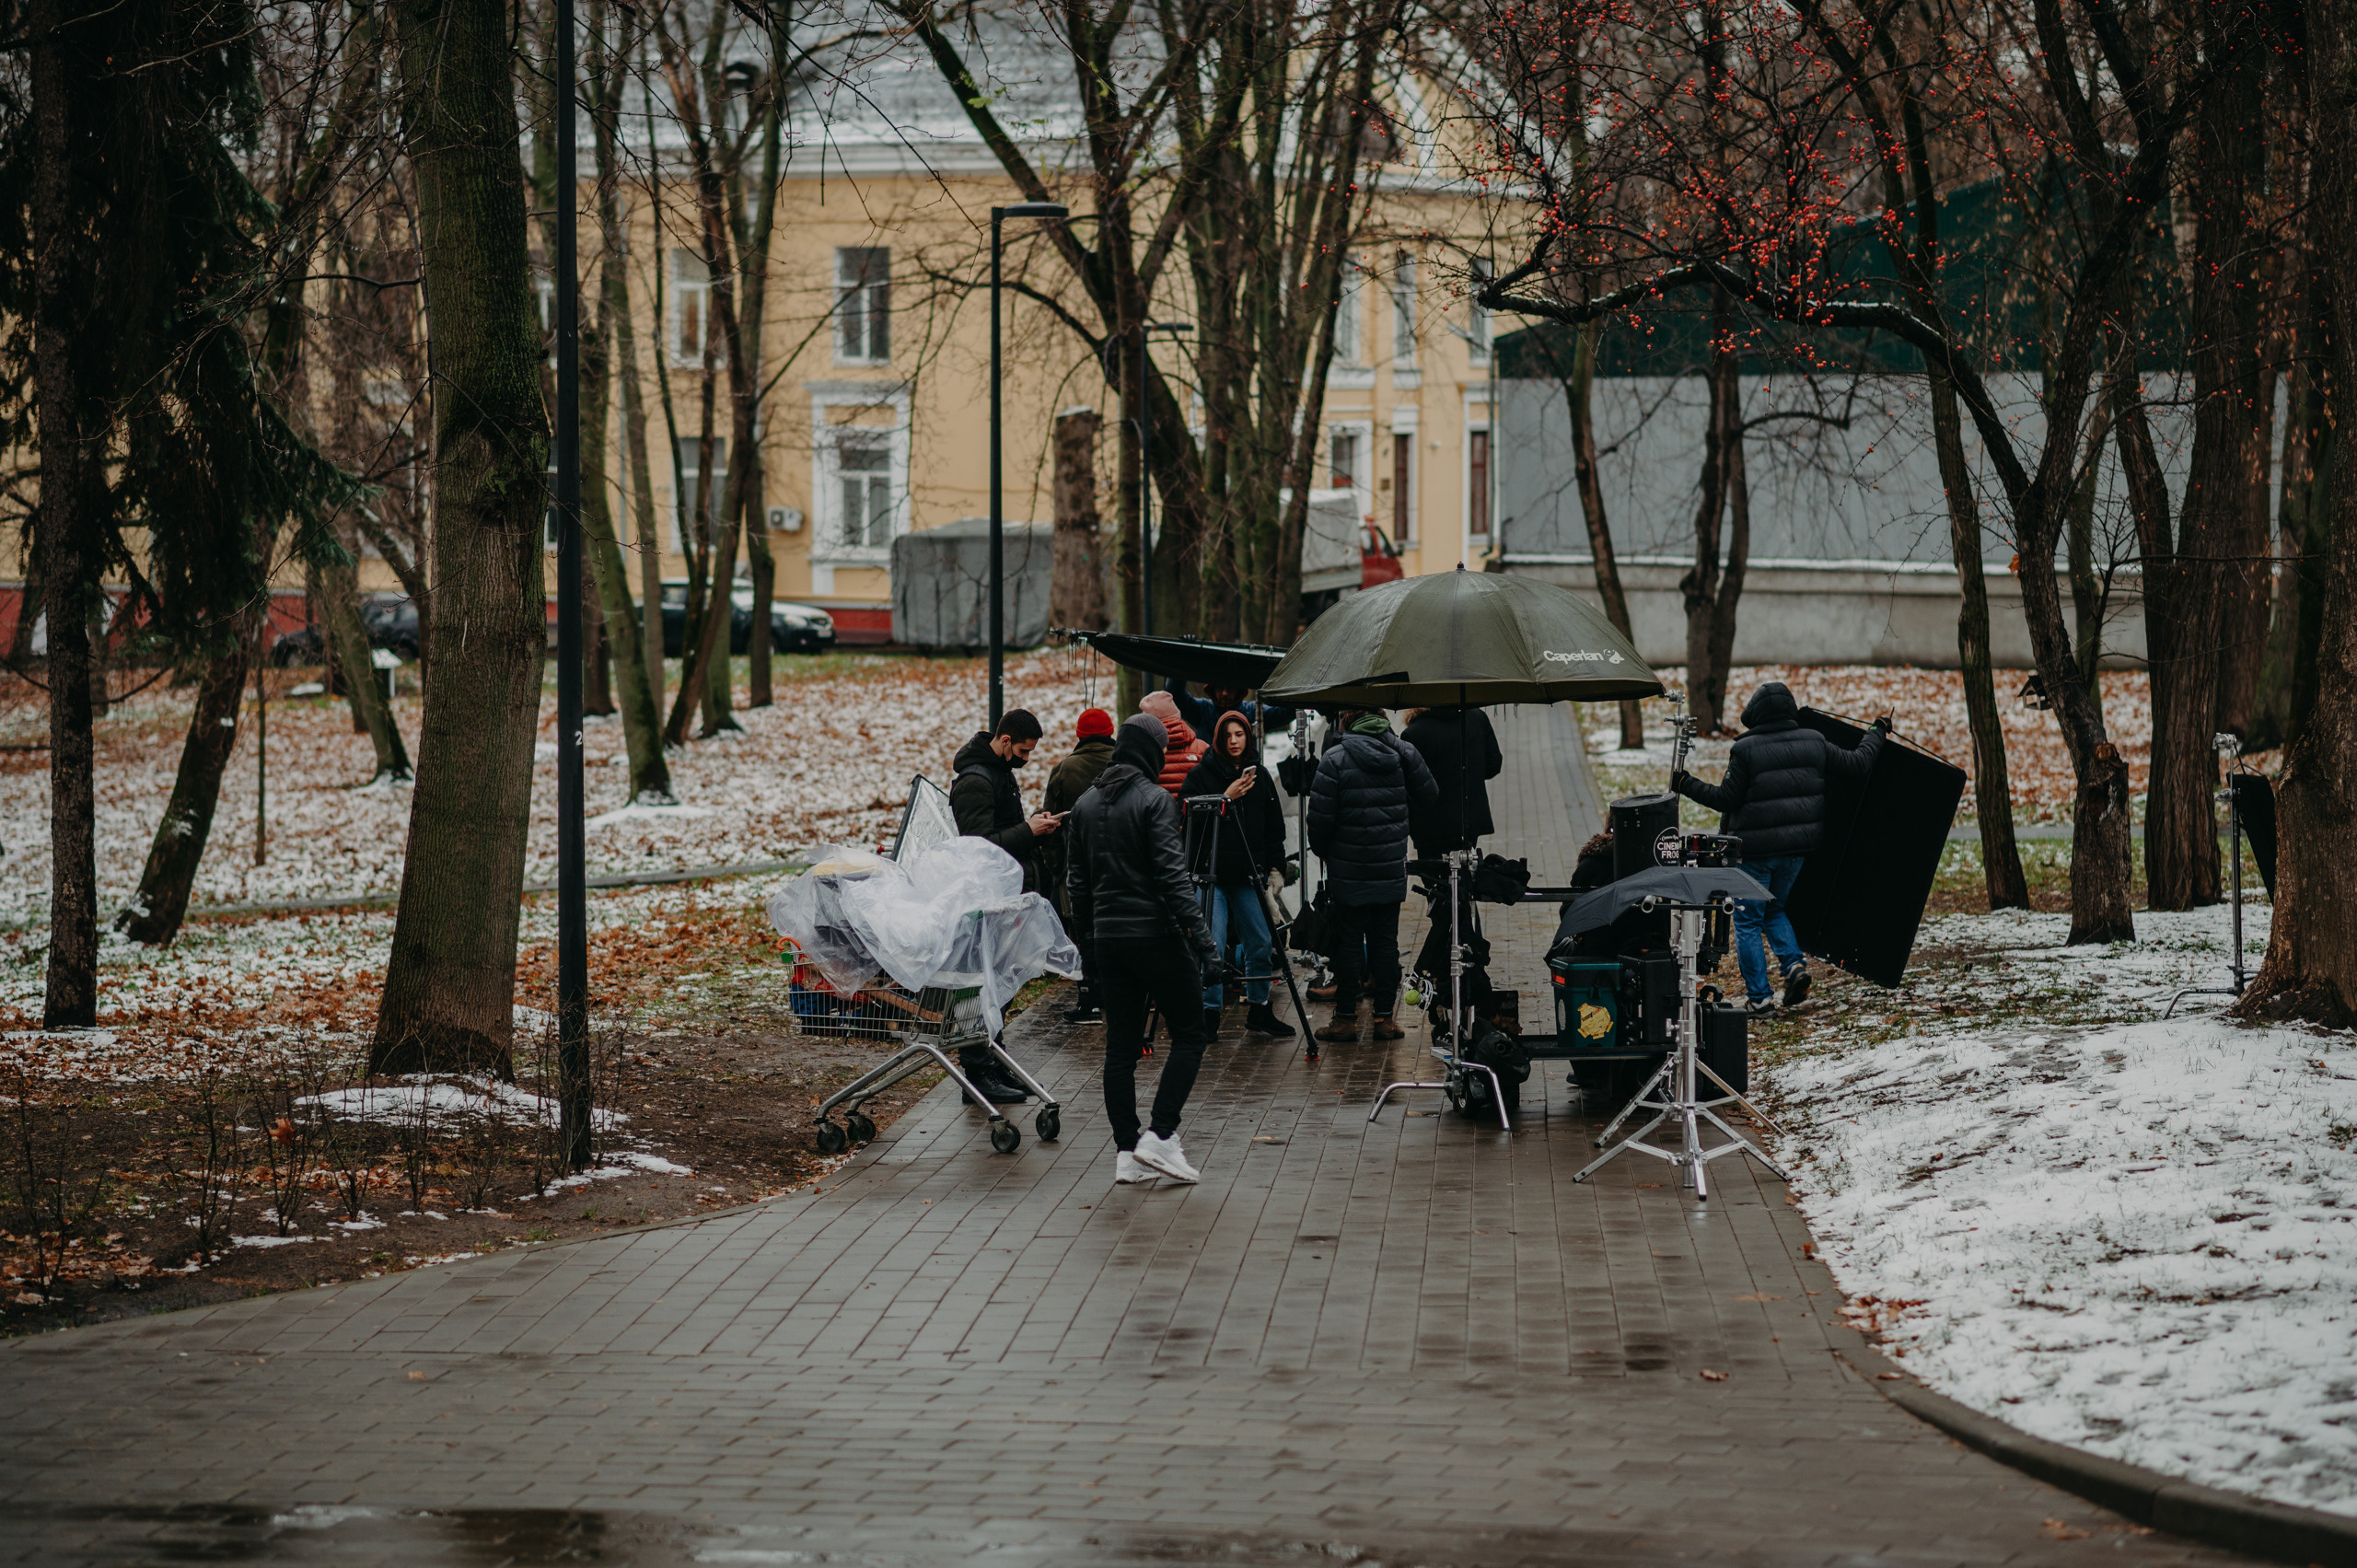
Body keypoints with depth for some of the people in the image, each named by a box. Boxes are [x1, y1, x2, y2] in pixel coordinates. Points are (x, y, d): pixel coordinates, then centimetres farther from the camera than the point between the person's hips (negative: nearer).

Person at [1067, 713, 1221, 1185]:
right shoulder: (1155, 800, -12)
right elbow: (1172, 876, -17)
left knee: (1121, 1045, 8)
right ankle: (1160, 1135, -7)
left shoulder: (1086, 804, 10)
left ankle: (1127, 1153, 6)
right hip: (1156, 934, -6)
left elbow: (1077, 880, 16)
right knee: (1189, 1034, 5)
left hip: (1109, 938, 7)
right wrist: (1200, 934, -16)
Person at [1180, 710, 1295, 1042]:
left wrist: (1275, 865, 7)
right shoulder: (1201, 774, -3)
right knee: (1213, 946, -10)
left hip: (1247, 876, 4)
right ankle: (1209, 1013, -2)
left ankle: (1259, 1010, 19)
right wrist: (1225, 798, -17)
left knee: (1260, 943, 5)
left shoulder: (1259, 775, 12)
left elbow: (1274, 826, 16)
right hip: (1211, 873, -4)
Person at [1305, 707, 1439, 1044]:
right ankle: (1384, 1015, 13)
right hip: (1392, 870, 4)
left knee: (1348, 941, 4)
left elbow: (1320, 815, -12)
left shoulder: (1336, 758, -13)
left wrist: (1322, 850, 6)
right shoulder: (1404, 753, 0)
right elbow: (1430, 796, 11)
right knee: (1386, 940, 11)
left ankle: (1346, 1017, 6)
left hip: (1350, 872, -4)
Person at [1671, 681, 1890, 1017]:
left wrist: (1687, 785, 0)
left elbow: (1727, 799, -11)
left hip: (1755, 850, -5)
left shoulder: (1746, 750, -14)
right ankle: (1794, 963, 2)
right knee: (1774, 909, 25)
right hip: (1796, 848, 6)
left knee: (1748, 922, 5)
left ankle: (1760, 998, 2)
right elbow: (1858, 764, 5)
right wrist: (1877, 733, 22)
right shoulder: (1814, 743, 0)